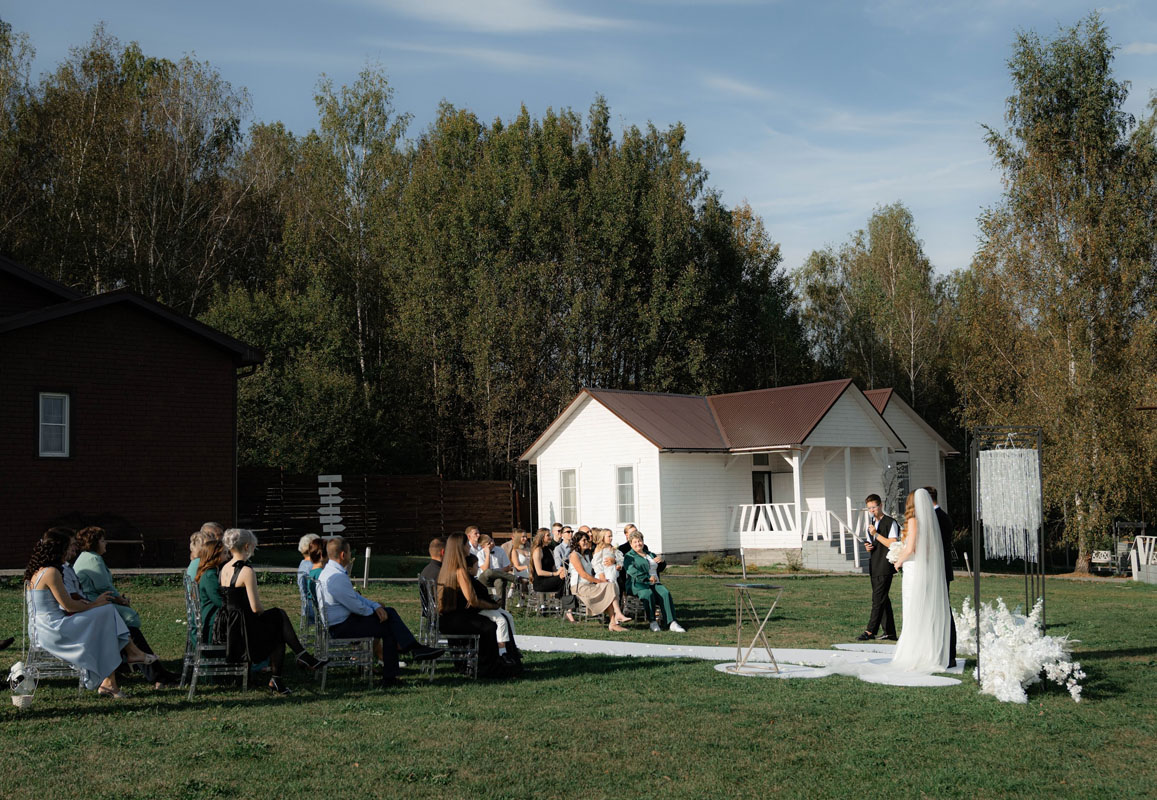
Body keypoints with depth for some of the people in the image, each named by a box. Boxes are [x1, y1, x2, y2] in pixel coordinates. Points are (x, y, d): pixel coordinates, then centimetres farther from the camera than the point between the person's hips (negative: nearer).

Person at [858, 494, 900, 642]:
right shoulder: (871, 524, 17)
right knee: (883, 600, 11)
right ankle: (890, 632, 16)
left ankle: (870, 631, -16)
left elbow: (893, 544, -15)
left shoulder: (890, 523, -7)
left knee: (878, 599, -12)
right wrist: (868, 546, 4)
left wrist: (876, 534, -17)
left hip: (885, 566, -8)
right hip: (874, 566, 8)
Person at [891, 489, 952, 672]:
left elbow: (910, 548, -16)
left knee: (914, 615, -1)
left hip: (914, 570, -6)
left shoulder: (914, 520, -10)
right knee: (930, 613, 10)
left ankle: (915, 657, 1)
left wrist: (899, 561, 1)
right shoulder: (932, 520, 9)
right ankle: (933, 655, 11)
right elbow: (929, 549, 11)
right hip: (931, 572, 7)